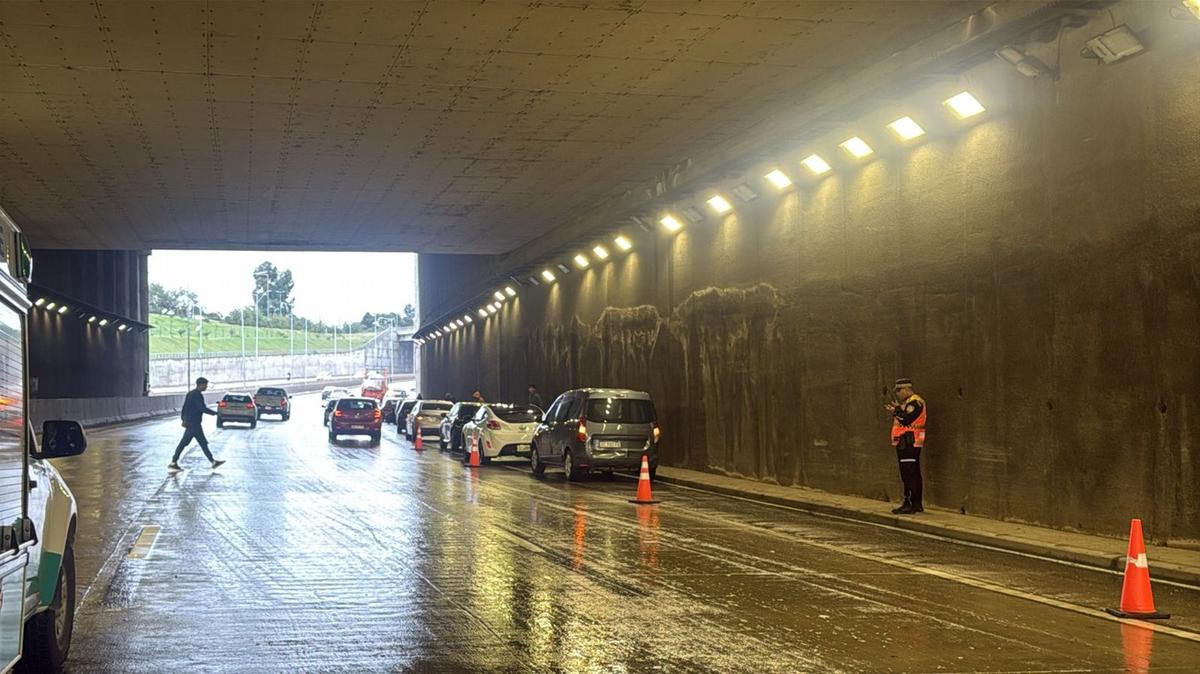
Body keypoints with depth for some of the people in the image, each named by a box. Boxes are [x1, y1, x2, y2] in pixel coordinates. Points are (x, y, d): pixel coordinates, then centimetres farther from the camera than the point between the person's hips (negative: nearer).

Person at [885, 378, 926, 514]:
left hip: (909, 443, -11)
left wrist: (897, 410, -11)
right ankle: (917, 504, 18)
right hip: (907, 444, 11)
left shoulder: (915, 402, -12)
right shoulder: (908, 402, 20)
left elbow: (906, 420, -23)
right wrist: (895, 411, 8)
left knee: (909, 475, -12)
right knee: (914, 475, 13)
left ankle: (909, 504, -13)